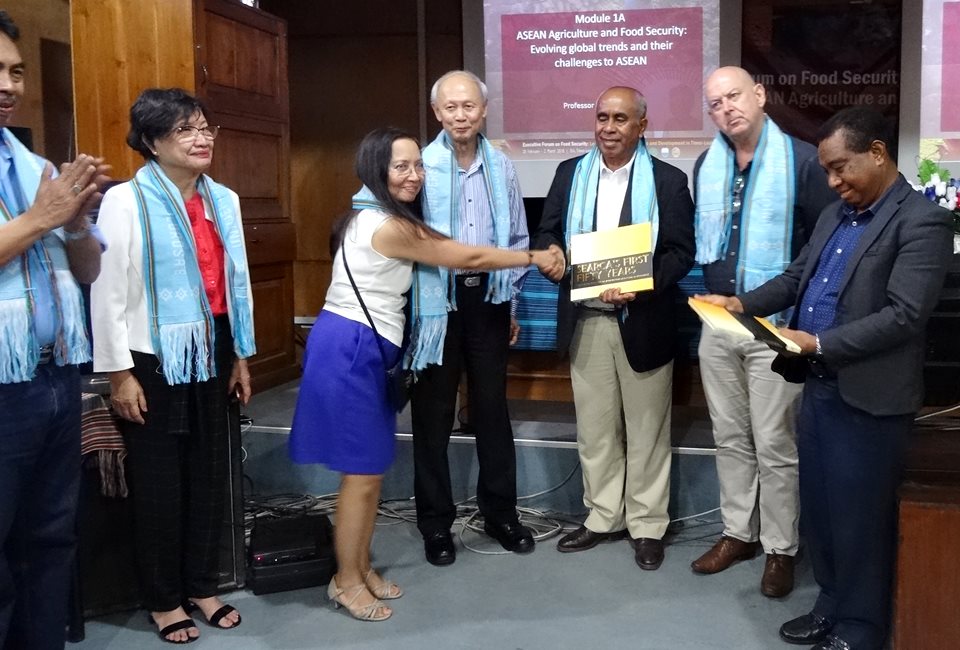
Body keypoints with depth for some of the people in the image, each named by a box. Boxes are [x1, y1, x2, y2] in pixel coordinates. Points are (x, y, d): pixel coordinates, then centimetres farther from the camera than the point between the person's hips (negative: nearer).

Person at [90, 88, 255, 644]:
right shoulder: (126, 201, -9)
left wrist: (242, 356, 13)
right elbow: (108, 292, -11)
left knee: (210, 473, 12)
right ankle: (163, 599, 22)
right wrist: (119, 372, -12)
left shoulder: (224, 200, 8)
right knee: (159, 481, 6)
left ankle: (202, 586, 28)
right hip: (154, 358, -5)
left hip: (211, 355, 5)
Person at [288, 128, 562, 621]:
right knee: (363, 473, -1)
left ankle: (361, 568, 27)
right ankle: (346, 582, 13)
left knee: (371, 469, 15)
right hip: (349, 352, -10)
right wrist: (536, 257, -2)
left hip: (362, 351, 10)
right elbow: (468, 258, -12)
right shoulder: (389, 226, -17)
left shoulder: (373, 215, 14)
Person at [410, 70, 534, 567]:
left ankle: (499, 512, 27)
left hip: (488, 297, 3)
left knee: (492, 408, 12)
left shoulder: (502, 168, 6)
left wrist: (512, 302, 12)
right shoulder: (420, 167, -6)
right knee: (434, 413, 6)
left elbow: (517, 239, 13)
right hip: (436, 300, -3)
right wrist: (412, 305, -7)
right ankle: (436, 523, 19)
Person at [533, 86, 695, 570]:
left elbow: (681, 252, -6)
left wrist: (641, 287, -22)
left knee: (646, 430, 7)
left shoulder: (669, 180, -3)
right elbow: (546, 233, 8)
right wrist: (550, 254, -16)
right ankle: (603, 517, 26)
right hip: (585, 321, 3)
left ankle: (647, 525, 21)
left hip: (643, 321, -3)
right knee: (594, 427, 12)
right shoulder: (570, 173, 7)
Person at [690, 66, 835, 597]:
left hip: (776, 324, -5)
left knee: (774, 444, 2)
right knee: (730, 437, 14)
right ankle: (738, 532, 29)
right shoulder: (706, 166, 8)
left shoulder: (802, 160, -10)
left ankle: (781, 548, 17)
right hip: (717, 323, 6)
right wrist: (712, 290, 5)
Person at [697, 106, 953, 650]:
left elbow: (903, 315, -22)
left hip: (867, 396, -8)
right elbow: (797, 277, 17)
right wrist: (742, 303, 1)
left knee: (859, 516, 6)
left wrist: (818, 343, -26)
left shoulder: (922, 221, -14)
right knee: (818, 506, 18)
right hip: (819, 385, 8)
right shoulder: (835, 214, 13)